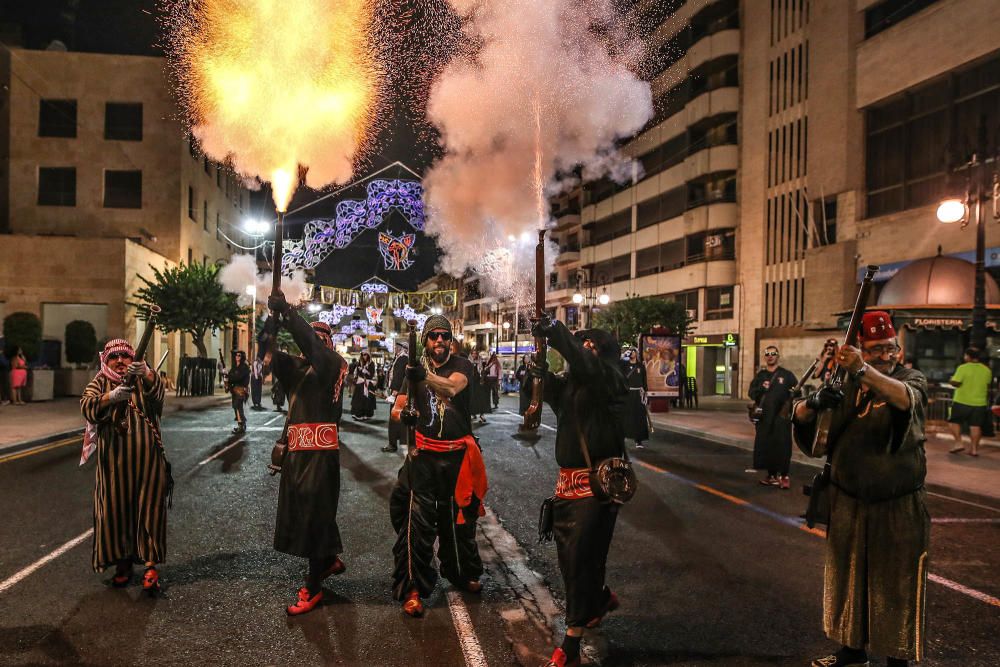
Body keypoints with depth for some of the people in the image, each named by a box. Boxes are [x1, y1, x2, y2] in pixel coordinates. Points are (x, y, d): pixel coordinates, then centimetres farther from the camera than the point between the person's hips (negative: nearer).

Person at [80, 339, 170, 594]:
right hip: (114, 460, 1)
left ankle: (151, 566, -1)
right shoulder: (100, 382, 8)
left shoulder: (143, 380, 7)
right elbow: (87, 406, -11)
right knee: (115, 508, 5)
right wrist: (112, 396, -32)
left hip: (147, 458, -1)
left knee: (149, 509, -3)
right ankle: (122, 562, 20)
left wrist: (146, 372, -39)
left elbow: (157, 389, -17)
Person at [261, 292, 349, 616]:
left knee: (315, 514, -2)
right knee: (296, 512, 15)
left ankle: (313, 587, 8)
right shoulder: (295, 367, 15)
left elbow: (310, 343, -21)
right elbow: (267, 349, 4)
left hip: (320, 451, -7)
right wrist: (274, 316, -10)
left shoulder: (333, 364, -3)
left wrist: (286, 309, -21)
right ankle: (331, 560, 37)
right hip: (295, 449, 7)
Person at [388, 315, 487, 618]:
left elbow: (452, 386, -28)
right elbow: (396, 410, 0)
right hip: (425, 454, 1)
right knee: (417, 520, -7)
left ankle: (462, 573, 37)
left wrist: (425, 376, -47)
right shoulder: (416, 369, 5)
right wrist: (403, 414, -25)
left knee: (459, 517, 15)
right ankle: (413, 588, 3)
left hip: (458, 455, 0)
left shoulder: (461, 365, -4)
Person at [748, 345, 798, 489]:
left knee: (782, 446, -6)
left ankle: (784, 476, 3)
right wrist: (761, 388, -12)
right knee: (766, 446, 5)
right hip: (764, 417, 3)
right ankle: (772, 475, 16)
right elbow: (751, 393, 7)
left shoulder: (786, 374, 4)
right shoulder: (760, 375, 13)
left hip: (781, 416, -3)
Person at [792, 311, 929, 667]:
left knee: (896, 585, 4)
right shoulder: (845, 384, 4)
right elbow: (800, 417, -1)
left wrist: (864, 371, -48)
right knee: (848, 579, 15)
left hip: (898, 508, -3)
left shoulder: (912, 380, -5)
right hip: (847, 504, 4)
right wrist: (812, 403, -25)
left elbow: (905, 398, -30)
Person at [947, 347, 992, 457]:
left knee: (954, 421, 10)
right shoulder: (987, 370, 4)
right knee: (975, 425, 8)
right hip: (979, 402, 4)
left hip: (962, 402, -4)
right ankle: (974, 448, 9)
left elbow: (956, 383, -18)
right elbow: (988, 384, 13)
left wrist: (951, 380, 2)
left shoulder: (963, 368, -14)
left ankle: (958, 443, -1)